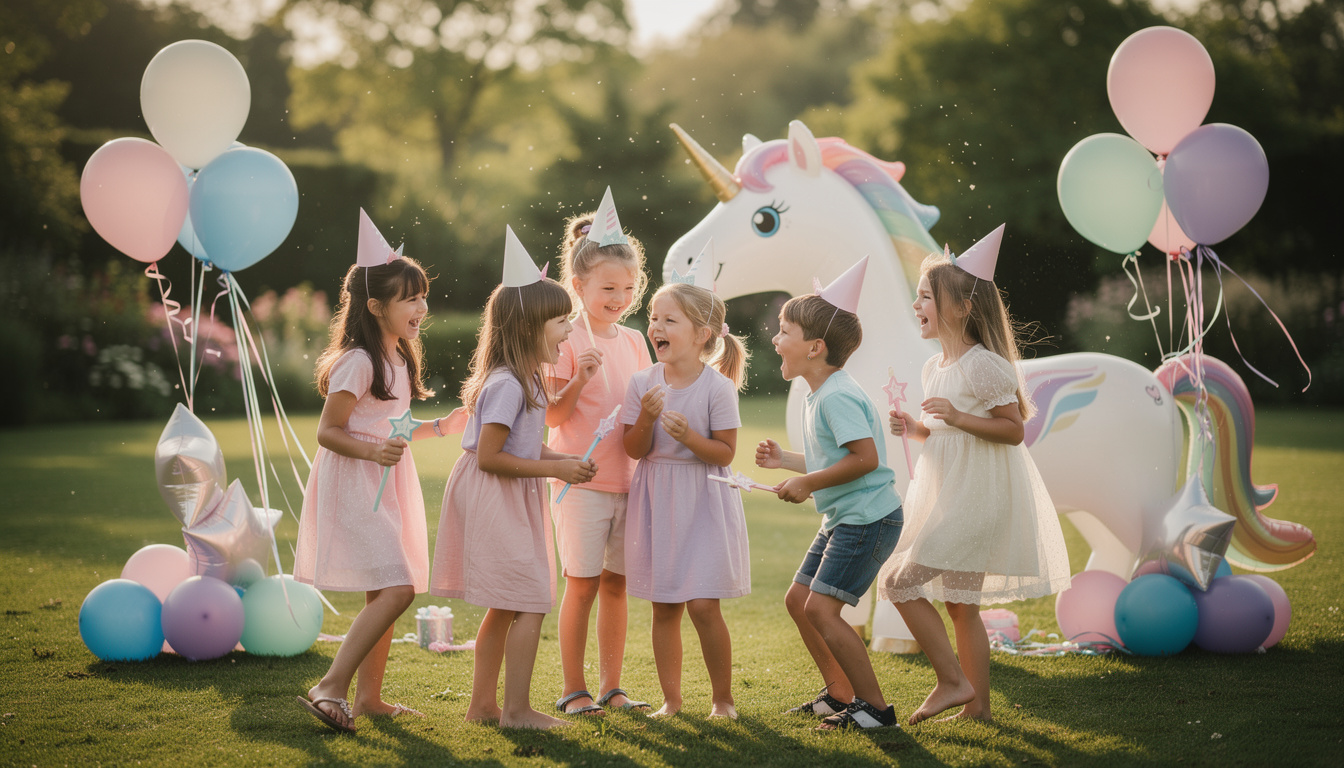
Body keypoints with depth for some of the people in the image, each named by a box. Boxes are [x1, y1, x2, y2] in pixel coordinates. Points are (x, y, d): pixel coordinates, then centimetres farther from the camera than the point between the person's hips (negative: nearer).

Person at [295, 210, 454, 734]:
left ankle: (369, 696, 18)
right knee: (396, 589, -18)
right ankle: (330, 687, -14)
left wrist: (442, 426, 14)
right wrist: (373, 450, -30)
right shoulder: (358, 362, -16)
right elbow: (328, 432, -15)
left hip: (386, 486, 10)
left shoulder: (399, 358, 13)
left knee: (384, 593, 11)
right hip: (352, 488, -10)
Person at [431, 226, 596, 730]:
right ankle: (516, 709, -3)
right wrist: (554, 468, -20)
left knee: (505, 607, 14)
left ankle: (483, 704, 22)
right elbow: (489, 456, -23)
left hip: (510, 500, 11)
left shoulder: (526, 379, 10)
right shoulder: (508, 384, -21)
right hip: (494, 499, -11)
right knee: (531, 602, -9)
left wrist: (564, 461, 5)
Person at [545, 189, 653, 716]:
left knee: (616, 582, 10)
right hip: (582, 480, -6)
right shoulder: (567, 341, -9)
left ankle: (611, 685, 19)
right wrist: (579, 379, -26)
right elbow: (552, 416, -12)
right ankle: (573, 689, 8)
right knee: (582, 583, -2)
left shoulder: (633, 342, 10)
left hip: (627, 477, 6)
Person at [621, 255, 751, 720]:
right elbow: (634, 450, 0)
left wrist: (690, 437, -24)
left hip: (703, 502, -3)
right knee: (664, 608, 7)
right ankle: (671, 698, 19)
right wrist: (646, 418, -17)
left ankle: (723, 697, 10)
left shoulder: (717, 387, -10)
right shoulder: (643, 383, -1)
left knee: (702, 605, -7)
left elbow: (725, 453, -9)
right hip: (657, 502, 4)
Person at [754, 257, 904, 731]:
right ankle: (839, 694, 24)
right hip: (843, 519, 11)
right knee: (797, 599, 13)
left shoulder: (837, 397, -19)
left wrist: (808, 483, -18)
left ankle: (875, 706, -7)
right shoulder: (818, 397, 14)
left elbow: (865, 458, -26)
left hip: (868, 518, -11)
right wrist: (785, 461, 16)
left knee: (821, 607, -14)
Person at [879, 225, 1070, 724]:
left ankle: (953, 681, -5)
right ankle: (978, 705, 17)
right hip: (946, 496, 9)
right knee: (961, 604, 11)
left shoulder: (982, 365, -15)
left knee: (899, 580, -12)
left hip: (975, 497, -9)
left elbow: (1013, 429, -16)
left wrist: (957, 417, -25)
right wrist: (916, 430, 5)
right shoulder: (934, 368, 13)